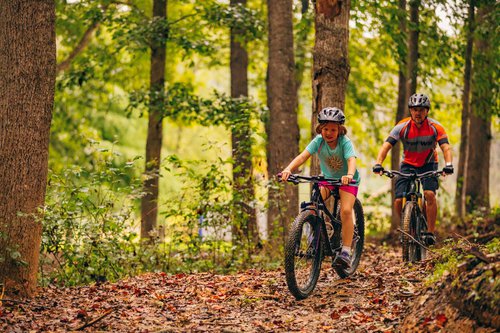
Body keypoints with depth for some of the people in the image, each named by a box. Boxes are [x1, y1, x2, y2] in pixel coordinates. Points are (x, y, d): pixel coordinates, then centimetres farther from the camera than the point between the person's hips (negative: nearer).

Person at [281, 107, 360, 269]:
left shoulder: (345, 142, -25)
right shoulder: (318, 141, -18)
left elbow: (352, 160, -41)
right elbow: (303, 156, -30)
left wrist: (349, 175, -63)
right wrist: (288, 169, -49)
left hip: (347, 180, -3)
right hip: (327, 177, 3)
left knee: (346, 211, -23)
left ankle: (346, 252, -18)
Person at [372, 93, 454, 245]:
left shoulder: (435, 127, -17)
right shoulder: (402, 126, -17)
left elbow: (446, 147, -24)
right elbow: (386, 145, -23)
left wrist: (448, 164, -44)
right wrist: (378, 164, -40)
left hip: (428, 165, -1)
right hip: (408, 165, 1)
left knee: (430, 194, -26)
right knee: (399, 201, -14)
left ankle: (431, 232, -15)